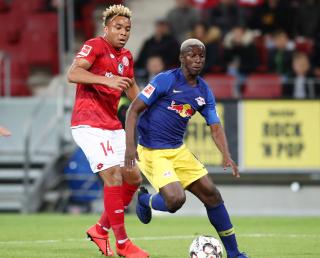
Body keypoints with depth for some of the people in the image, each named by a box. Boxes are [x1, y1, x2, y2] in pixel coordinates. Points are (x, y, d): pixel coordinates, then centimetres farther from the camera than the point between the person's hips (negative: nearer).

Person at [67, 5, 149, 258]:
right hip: (89, 124, -9)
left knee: (134, 178, 8)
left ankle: (101, 229, 20)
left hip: (113, 126, 9)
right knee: (113, 177, -16)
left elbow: (132, 89, 30)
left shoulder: (126, 57, 15)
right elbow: (73, 74, -24)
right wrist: (106, 80, -36)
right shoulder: (95, 46, -9)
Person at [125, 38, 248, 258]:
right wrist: (130, 145, -24)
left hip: (178, 150, 7)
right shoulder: (166, 80, -14)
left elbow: (215, 127, 5)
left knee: (211, 194, 2)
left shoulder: (204, 91, 5)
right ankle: (145, 199, 12)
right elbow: (134, 109, -13)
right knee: (176, 199, -24)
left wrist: (227, 156, -13)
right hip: (152, 152, -7)